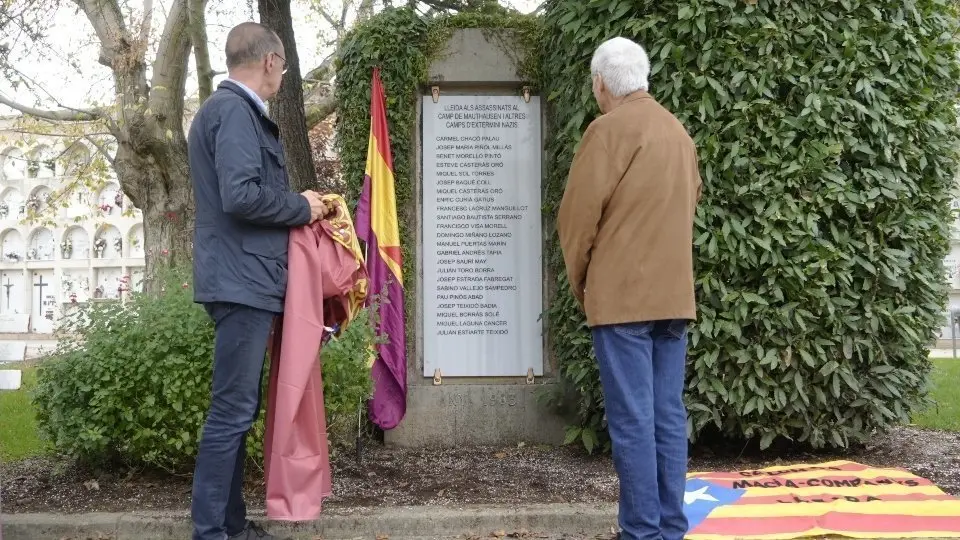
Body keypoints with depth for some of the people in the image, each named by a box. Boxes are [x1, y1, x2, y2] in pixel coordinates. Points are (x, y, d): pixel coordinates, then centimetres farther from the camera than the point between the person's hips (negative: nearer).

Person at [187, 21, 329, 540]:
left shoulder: (223, 107, 20)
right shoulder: (235, 110, -13)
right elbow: (242, 196, -23)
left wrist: (296, 206, 16)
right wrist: (301, 207, -9)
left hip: (240, 279, 11)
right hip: (242, 280, -11)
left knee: (239, 408, 14)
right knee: (232, 410, -8)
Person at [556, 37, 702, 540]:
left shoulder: (608, 129, -9)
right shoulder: (677, 131, 15)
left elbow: (577, 216, -9)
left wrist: (580, 280, 4)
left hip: (622, 295, -7)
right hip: (673, 293, 7)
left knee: (632, 420, -5)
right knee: (669, 416, 9)